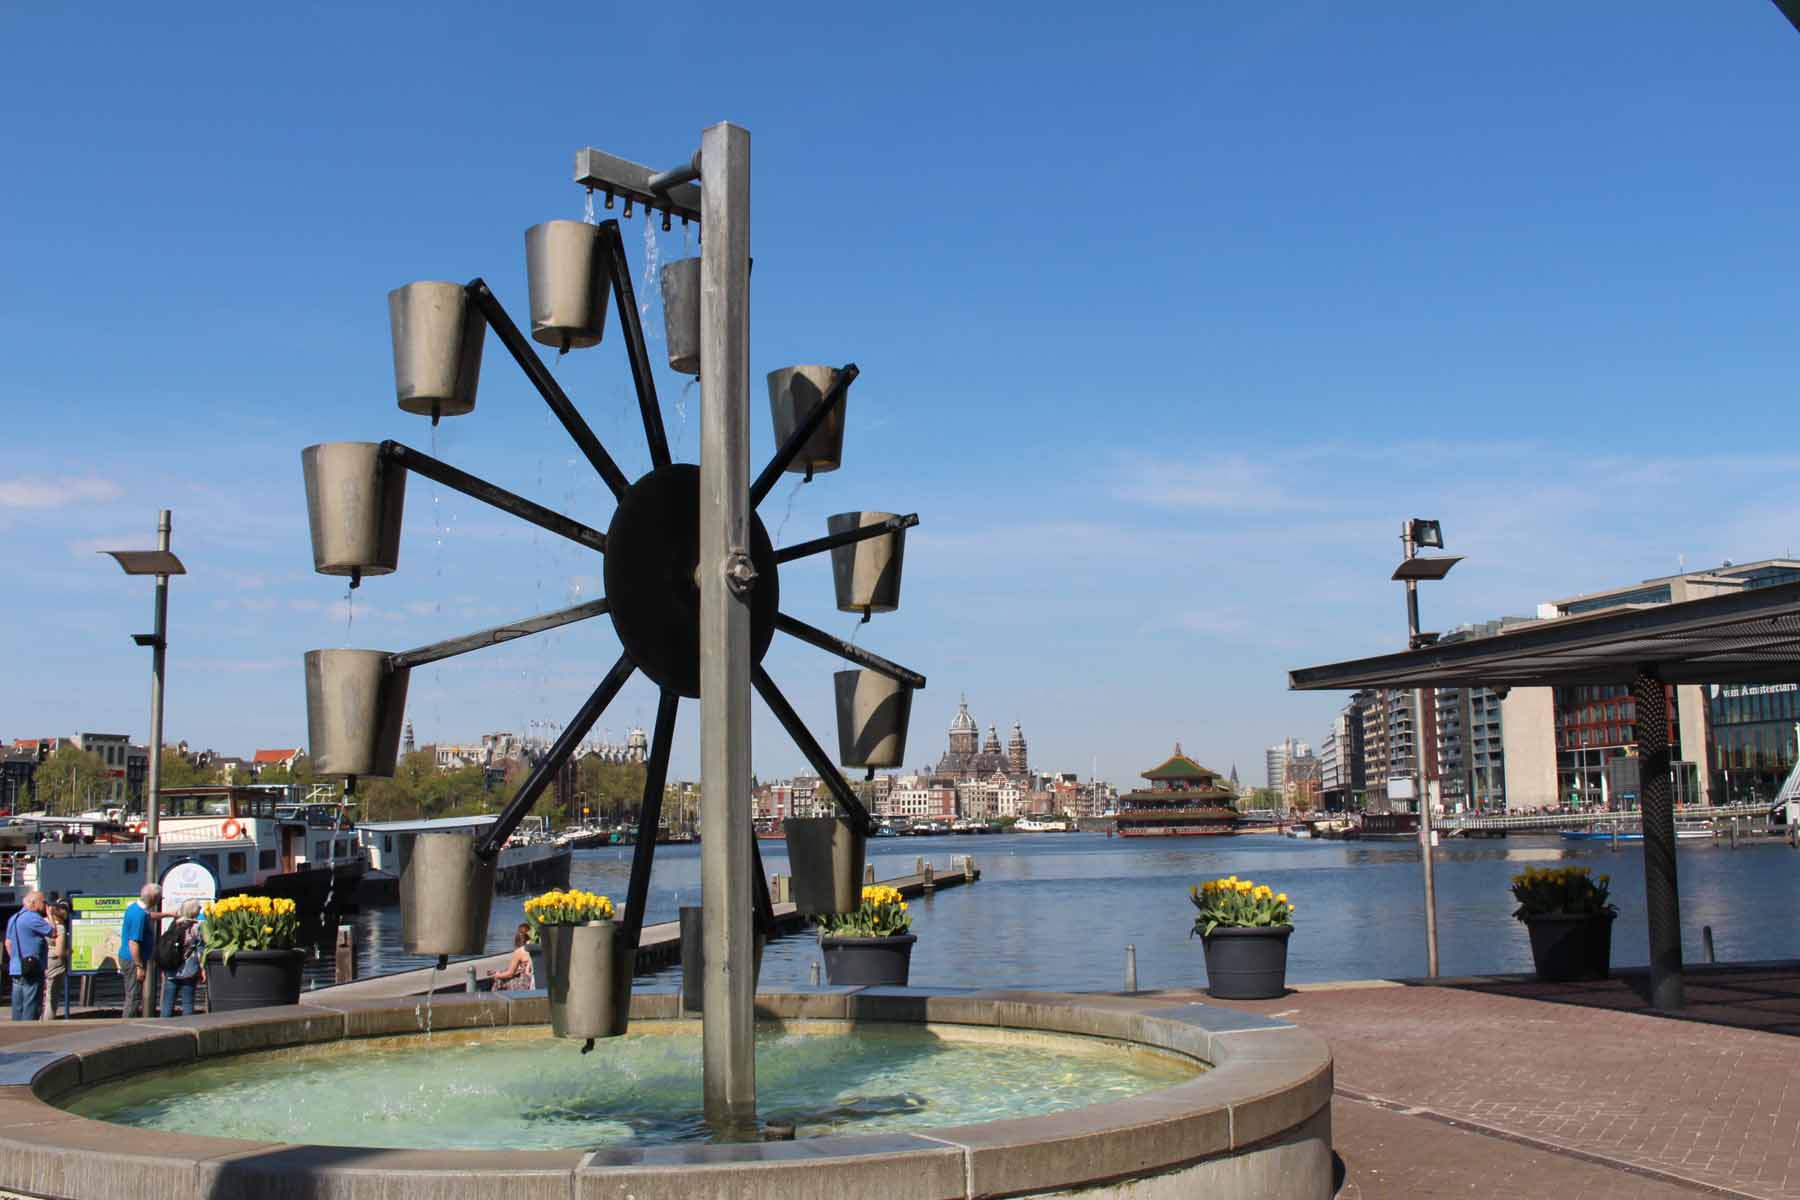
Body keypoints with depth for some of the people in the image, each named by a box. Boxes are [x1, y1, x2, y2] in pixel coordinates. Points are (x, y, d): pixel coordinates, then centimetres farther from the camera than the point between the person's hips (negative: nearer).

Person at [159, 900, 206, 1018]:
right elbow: (201, 950, -7)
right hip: (189, 972, -3)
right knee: (187, 1003, 1)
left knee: (168, 1003, 8)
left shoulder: (174, 925, 5)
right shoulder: (197, 927, -6)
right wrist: (202, 969, -1)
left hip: (171, 971, 3)